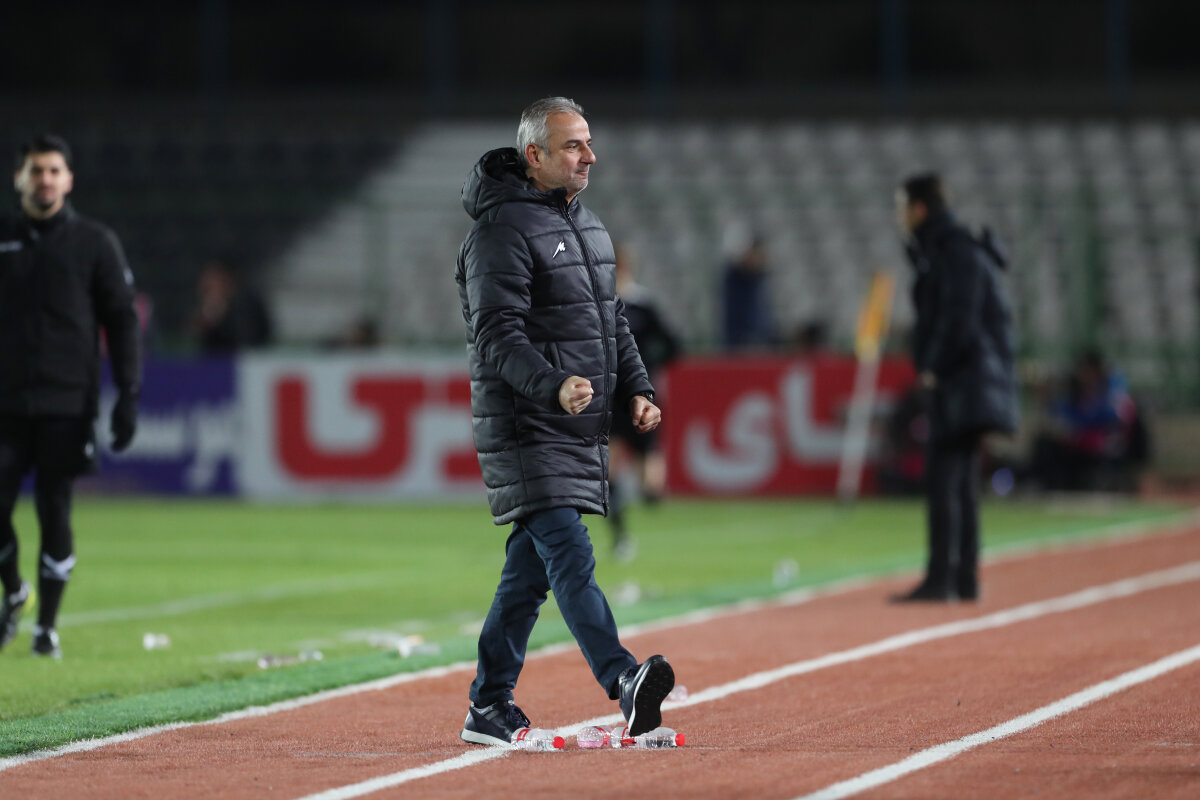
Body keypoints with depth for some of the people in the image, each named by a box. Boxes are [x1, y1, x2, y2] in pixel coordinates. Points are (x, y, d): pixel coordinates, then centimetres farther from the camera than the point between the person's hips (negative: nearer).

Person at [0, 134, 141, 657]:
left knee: (55, 514, -2)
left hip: (67, 405, -2)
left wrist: (128, 396, -5)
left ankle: (47, 626, 9)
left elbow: (121, 320, 4)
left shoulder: (95, 242, 4)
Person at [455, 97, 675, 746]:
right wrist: (553, 386, -36)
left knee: (531, 566, 11)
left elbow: (612, 320, 26)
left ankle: (489, 709, 16)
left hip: (580, 432, 9)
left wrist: (635, 390, 11)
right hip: (525, 429, -9)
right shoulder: (502, 230, -12)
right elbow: (497, 334, -20)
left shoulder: (585, 224, 18)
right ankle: (624, 682, -33)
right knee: (570, 556, -19)